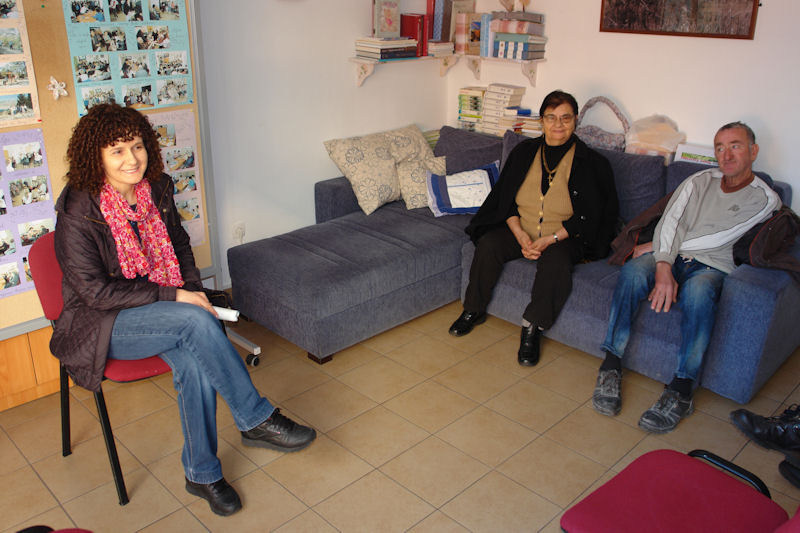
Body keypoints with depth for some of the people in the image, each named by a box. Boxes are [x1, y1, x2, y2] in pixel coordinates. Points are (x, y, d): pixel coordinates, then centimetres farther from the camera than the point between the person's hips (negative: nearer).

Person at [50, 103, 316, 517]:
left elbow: (180, 245, 14)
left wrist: (195, 290, -3)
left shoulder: (157, 189, 0)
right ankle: (255, 421, -20)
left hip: (162, 311, 5)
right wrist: (173, 296, -22)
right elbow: (95, 291, -18)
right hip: (104, 324, -5)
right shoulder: (77, 212, -17)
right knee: (196, 321, -32)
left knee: (195, 364, -26)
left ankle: (201, 474, -7)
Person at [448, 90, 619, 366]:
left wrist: (551, 239, -18)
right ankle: (473, 310, -5)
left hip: (564, 237, -3)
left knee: (555, 260, -34)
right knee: (488, 245, -24)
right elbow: (505, 198, 4)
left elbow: (589, 216, -5)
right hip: (519, 231, 3)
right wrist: (520, 235, -13)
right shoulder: (524, 152, 7)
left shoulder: (591, 163, -2)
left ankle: (532, 328, -20)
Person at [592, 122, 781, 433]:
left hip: (713, 267, -2)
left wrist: (653, 247, -5)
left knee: (698, 291, -39)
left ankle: (681, 392, -34)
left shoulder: (766, 199, 6)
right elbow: (670, 223, 2)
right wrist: (662, 267, -18)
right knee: (633, 271, -32)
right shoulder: (699, 182, 17)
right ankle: (611, 367, -29)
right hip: (670, 259, 3)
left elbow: (719, 239, -5)